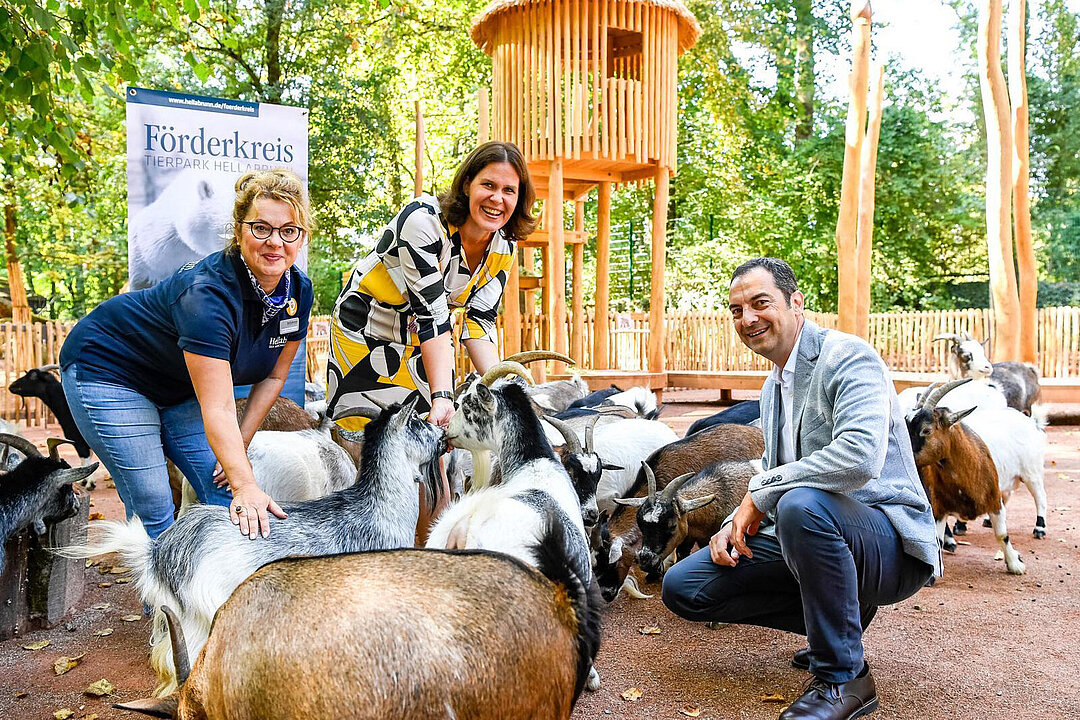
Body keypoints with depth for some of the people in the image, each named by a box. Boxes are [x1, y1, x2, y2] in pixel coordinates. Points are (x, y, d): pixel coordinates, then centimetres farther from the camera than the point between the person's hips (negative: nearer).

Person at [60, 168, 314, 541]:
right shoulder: (208, 292, -34)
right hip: (110, 370, -7)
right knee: (154, 512, -8)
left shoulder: (298, 291, -13)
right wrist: (245, 485, -45)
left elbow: (273, 376, -1)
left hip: (180, 389, 7)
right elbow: (217, 409, -38)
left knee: (227, 498, -1)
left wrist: (238, 447, -6)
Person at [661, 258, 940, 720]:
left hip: (889, 539, -8)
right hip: (813, 531, 9)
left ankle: (843, 676, -18)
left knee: (801, 504, -41)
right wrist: (737, 523, 0)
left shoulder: (847, 357, -14)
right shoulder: (772, 387, 15)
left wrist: (761, 494, -21)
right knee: (682, 587, -1)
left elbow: (860, 456, -32)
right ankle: (841, 618, 10)